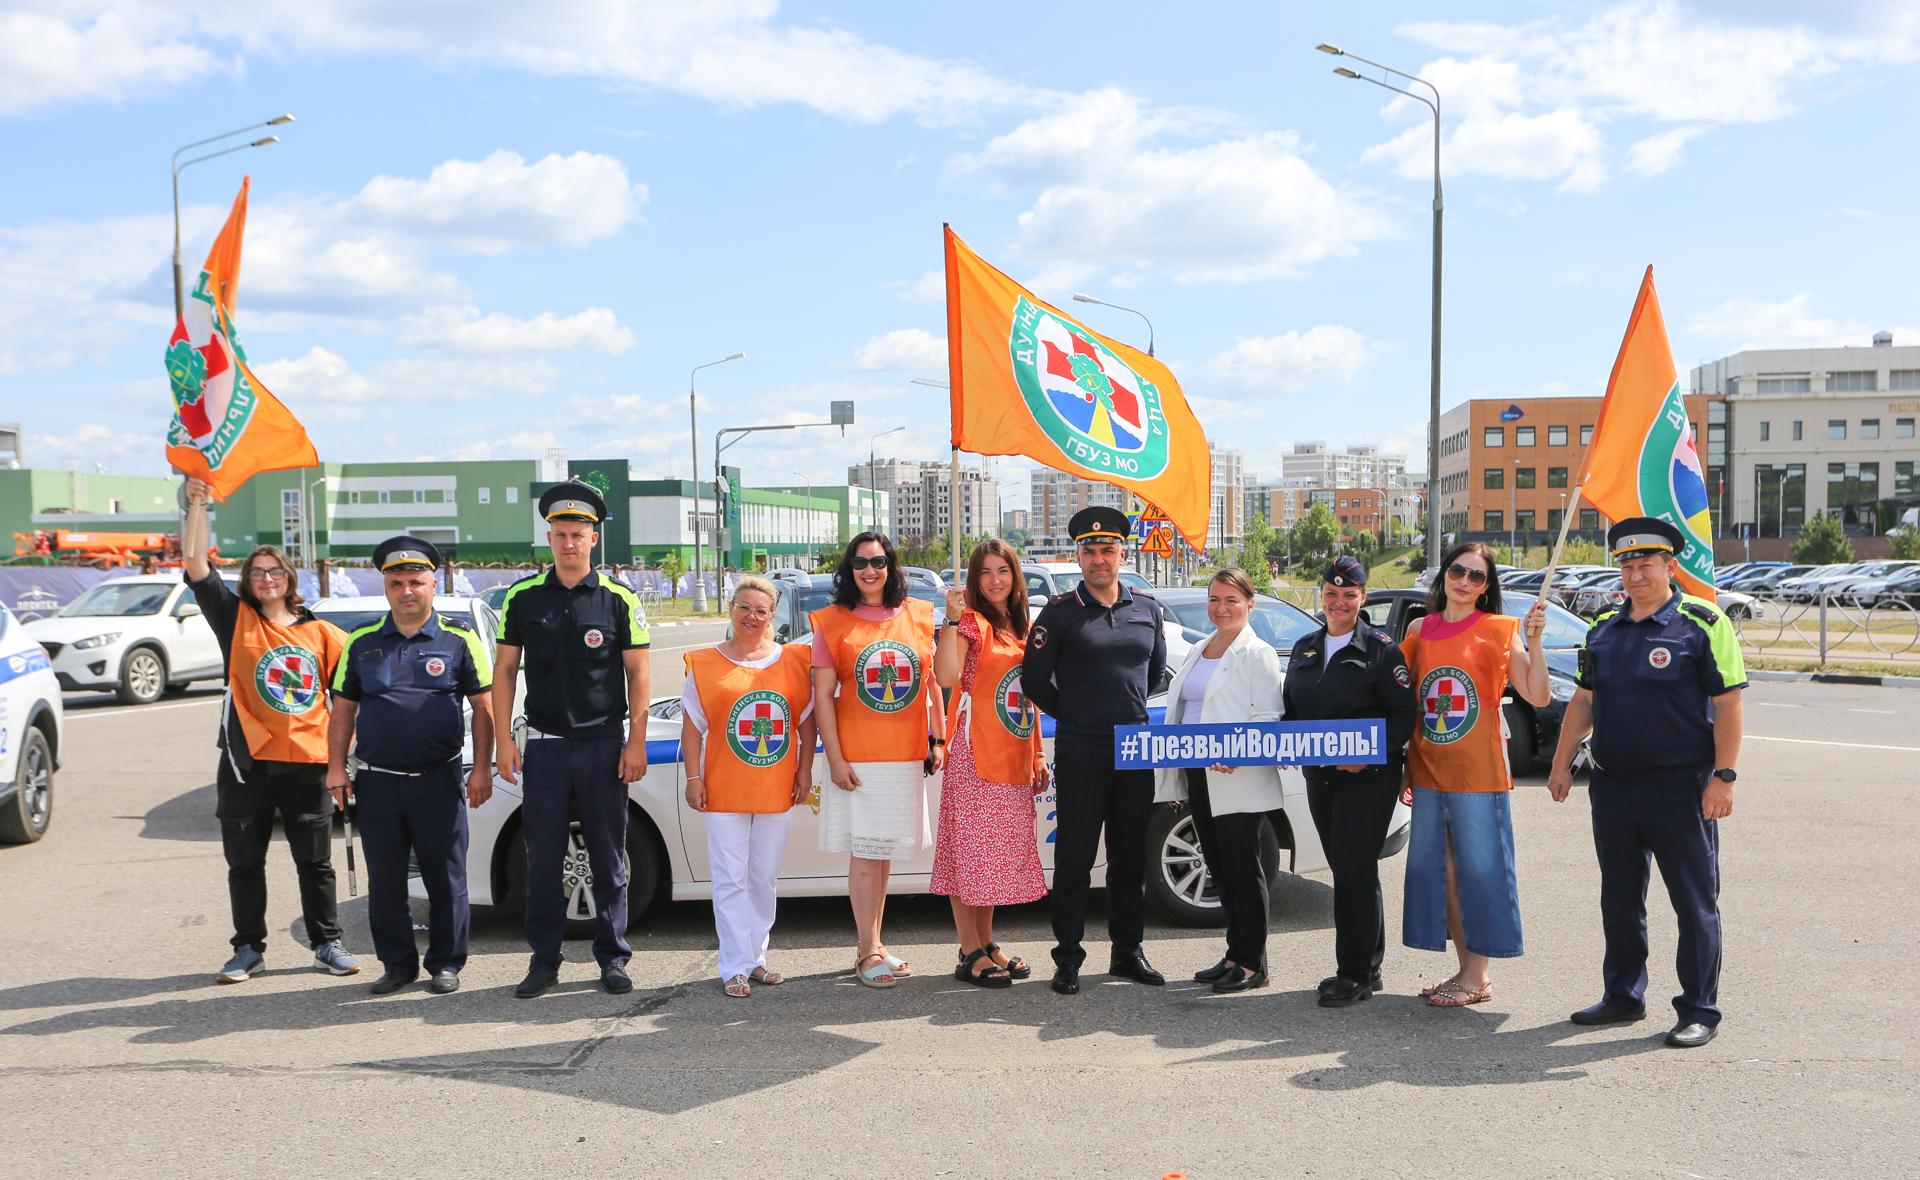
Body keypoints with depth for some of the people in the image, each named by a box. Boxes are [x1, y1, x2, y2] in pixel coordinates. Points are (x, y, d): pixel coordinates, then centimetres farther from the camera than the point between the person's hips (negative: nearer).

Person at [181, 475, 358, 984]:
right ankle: (248, 948, 21)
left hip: (306, 761, 0)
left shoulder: (318, 632, 6)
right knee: (244, 862, 9)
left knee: (315, 862, 7)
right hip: (247, 763, 0)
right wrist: (197, 503, -10)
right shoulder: (235, 618, 4)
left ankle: (327, 943, 18)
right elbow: (195, 563, -6)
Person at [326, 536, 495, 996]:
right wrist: (336, 766, 4)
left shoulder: (460, 639, 1)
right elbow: (343, 709, 12)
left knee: (445, 879, 3)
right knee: (384, 881, 8)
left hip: (439, 780, -2)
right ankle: (397, 963, 22)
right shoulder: (362, 642, 9)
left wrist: (482, 768, -5)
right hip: (377, 781, 3)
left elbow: (483, 707, 1)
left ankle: (445, 964, 16)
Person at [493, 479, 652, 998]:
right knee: (542, 858, 5)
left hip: (604, 745, -1)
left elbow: (637, 673, 1)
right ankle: (544, 960, 16)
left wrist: (636, 742, -5)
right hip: (545, 745, 1)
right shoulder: (522, 598, 3)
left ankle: (613, 957, 16)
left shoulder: (619, 600, -1)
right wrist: (503, 740, 1)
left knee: (609, 857, 5)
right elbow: (504, 670, 7)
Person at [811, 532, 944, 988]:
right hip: (857, 759, -3)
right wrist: (835, 758, -10)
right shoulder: (832, 622, -1)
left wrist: (938, 741, 5)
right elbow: (823, 695, -4)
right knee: (864, 853, -1)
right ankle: (868, 952, 7)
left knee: (883, 851, 12)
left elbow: (933, 683, 12)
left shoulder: (917, 616, 8)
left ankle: (872, 945, 23)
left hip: (906, 757, 3)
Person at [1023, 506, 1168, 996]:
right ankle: (1067, 959, 9)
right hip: (1080, 752, -4)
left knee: (1130, 857, 11)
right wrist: (1072, 714, 8)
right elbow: (1034, 677, 1)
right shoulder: (1060, 612, -4)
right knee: (1074, 858, 0)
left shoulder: (1147, 607, 8)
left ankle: (1128, 952, 23)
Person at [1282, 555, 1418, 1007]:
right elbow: (1291, 709, 19)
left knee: (1354, 871, -8)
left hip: (1368, 777, -6)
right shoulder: (1304, 648, 14)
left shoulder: (1380, 648, -5)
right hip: (1319, 776, 6)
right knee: (1345, 871, 12)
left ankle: (1357, 973, 1)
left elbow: (1404, 714, -8)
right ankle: (1367, 966, 22)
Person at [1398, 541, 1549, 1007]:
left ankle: (1478, 977, 10)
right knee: (1439, 869, 10)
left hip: (1479, 771, -5)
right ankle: (1464, 969, 23)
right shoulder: (1420, 629, 9)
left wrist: (1534, 640, -18)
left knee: (1479, 868, 0)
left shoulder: (1499, 630, -2)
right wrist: (1402, 764, 9)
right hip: (1428, 770, 5)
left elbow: (1537, 697, -9)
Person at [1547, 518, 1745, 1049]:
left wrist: (1723, 776, -14)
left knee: (1694, 904, 3)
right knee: (1619, 900, 14)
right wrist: (1563, 763, 13)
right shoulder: (1604, 629, 11)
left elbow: (1728, 704, -9)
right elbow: (1583, 701, 16)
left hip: (1680, 788, -6)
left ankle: (1699, 1011, 13)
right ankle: (1623, 995, 27)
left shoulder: (1703, 623, -6)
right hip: (1612, 787, 6)